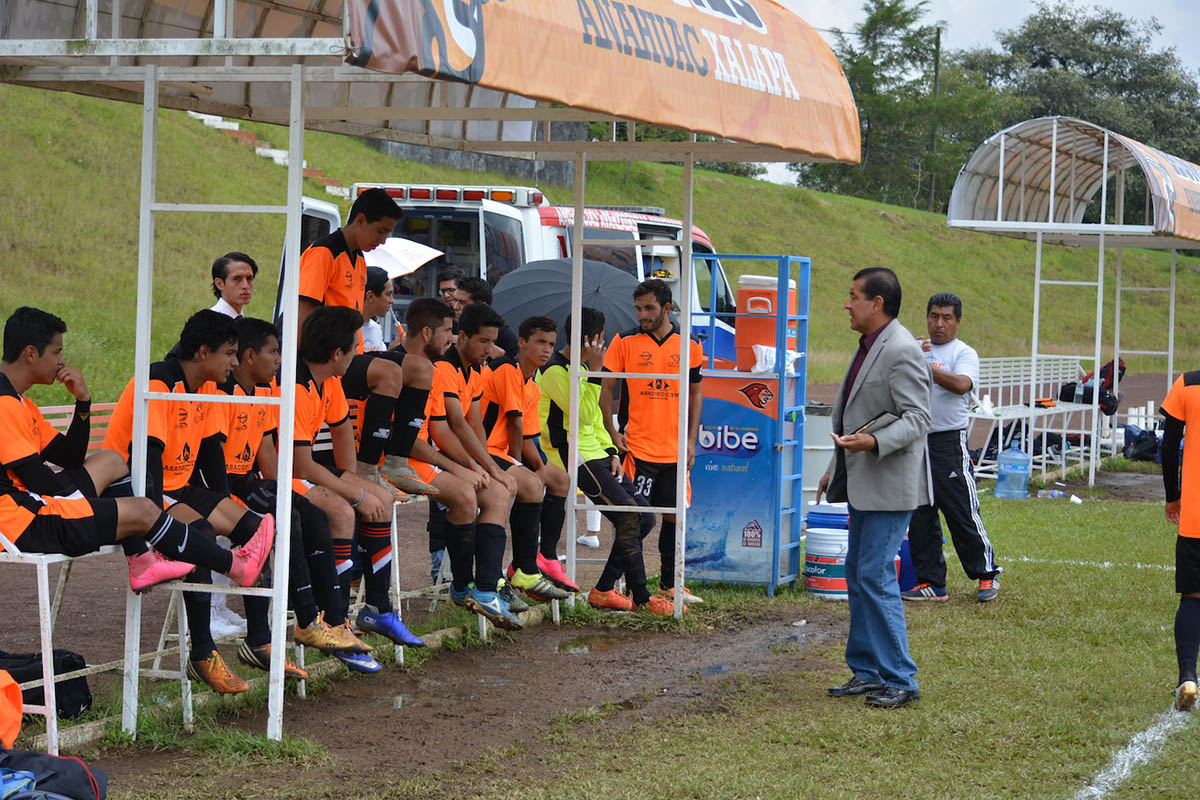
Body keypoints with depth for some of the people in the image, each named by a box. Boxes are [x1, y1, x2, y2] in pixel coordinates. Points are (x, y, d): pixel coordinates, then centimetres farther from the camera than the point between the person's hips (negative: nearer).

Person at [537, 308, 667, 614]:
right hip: (573, 457, -10)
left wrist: (611, 452, 11)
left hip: (595, 454, 10)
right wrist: (595, 371, -19)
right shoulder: (554, 371, -12)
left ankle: (604, 590, 4)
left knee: (645, 519, 2)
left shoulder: (580, 368, 19)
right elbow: (585, 415, -19)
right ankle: (640, 597, -16)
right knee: (630, 515, -20)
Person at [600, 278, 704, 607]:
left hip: (675, 451, 3)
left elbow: (695, 394, 12)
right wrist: (612, 432, -4)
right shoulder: (625, 343, -1)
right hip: (638, 447, -3)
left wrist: (691, 440, 5)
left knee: (674, 516, 9)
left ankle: (669, 584, 21)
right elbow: (606, 388, 4)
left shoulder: (688, 345, 5)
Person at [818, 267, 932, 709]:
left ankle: (899, 680, -4)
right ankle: (867, 672, 20)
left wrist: (873, 442, -33)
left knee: (876, 576, -11)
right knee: (858, 575, 12)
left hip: (890, 486, -10)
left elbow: (917, 419, -20)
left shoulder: (902, 350, -16)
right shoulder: (868, 346, 16)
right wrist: (835, 469, 26)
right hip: (863, 484, 10)